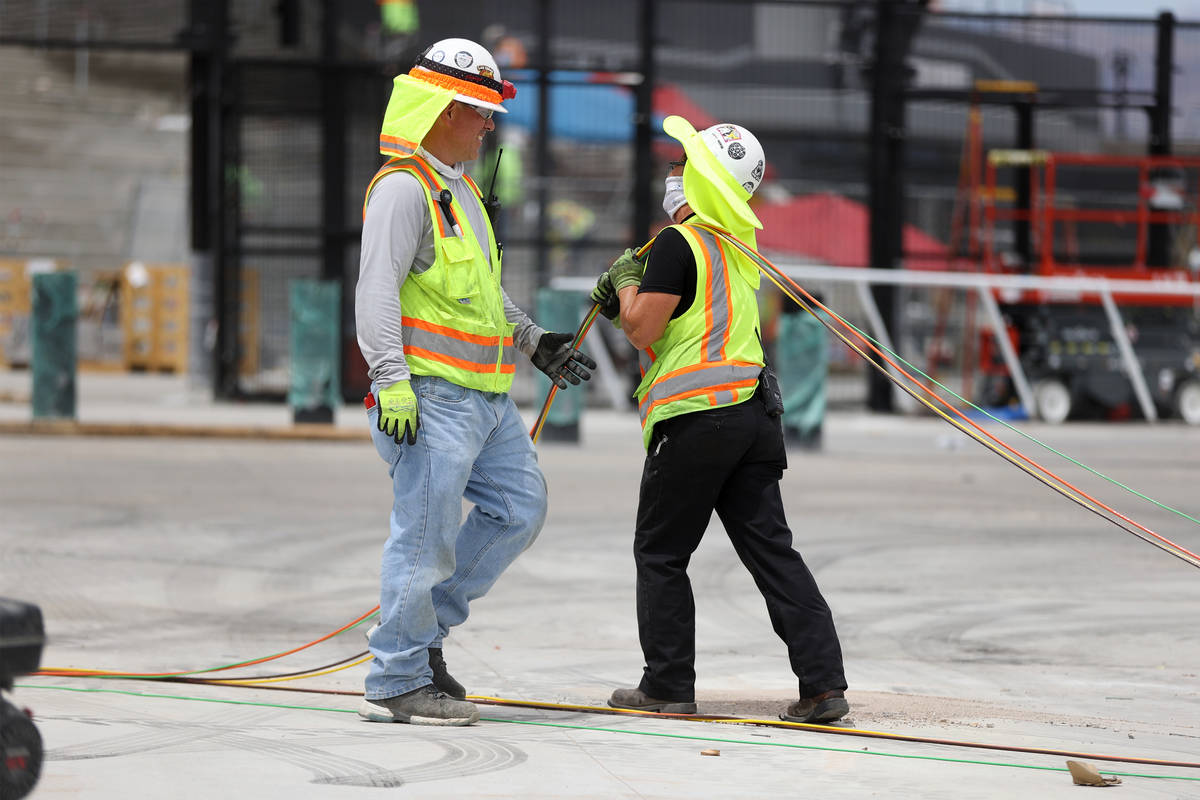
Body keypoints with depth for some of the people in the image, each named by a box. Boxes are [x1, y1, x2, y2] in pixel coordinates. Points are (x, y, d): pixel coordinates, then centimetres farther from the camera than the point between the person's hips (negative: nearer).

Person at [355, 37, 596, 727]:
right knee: (426, 534, -8)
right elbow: (378, 289, -19)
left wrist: (534, 340, 29)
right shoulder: (403, 187, -11)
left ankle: (424, 626, 18)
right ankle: (398, 682, -2)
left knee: (521, 507, 11)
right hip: (431, 395, -10)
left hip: (487, 398, 10)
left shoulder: (459, 190, 21)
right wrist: (392, 380, -27)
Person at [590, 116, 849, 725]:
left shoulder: (679, 244, -12)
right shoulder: (740, 244, 16)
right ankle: (823, 684, -3)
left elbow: (643, 331, -14)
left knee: (660, 554, 5)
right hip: (753, 415, 8)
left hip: (696, 417, -8)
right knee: (770, 549, 4)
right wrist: (631, 288, 19)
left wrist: (627, 284, 4)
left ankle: (668, 686, 8)